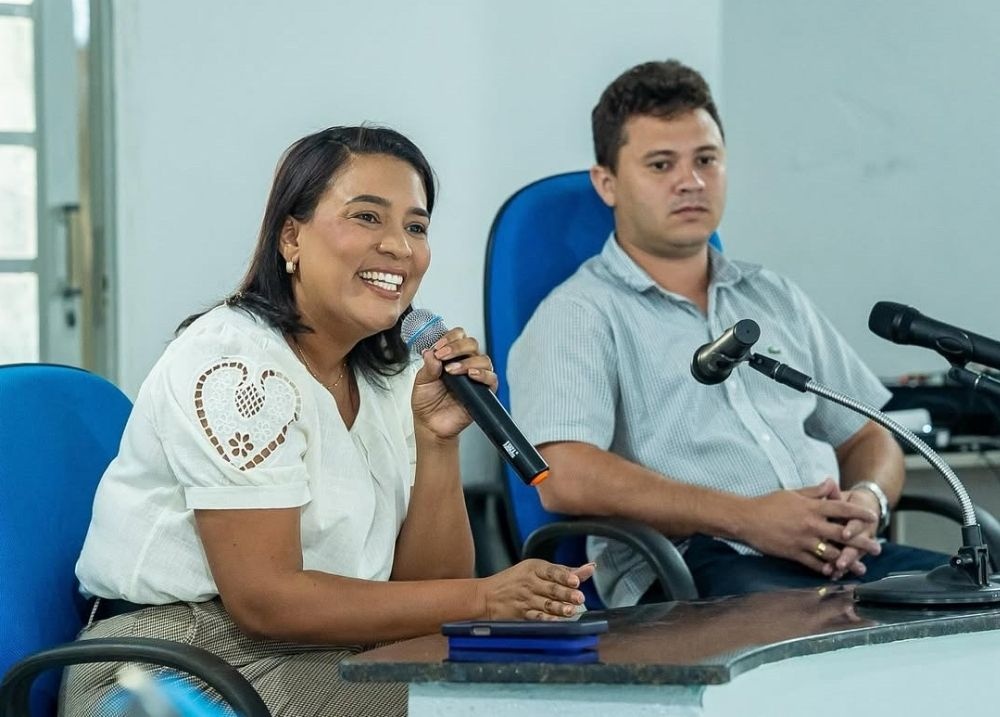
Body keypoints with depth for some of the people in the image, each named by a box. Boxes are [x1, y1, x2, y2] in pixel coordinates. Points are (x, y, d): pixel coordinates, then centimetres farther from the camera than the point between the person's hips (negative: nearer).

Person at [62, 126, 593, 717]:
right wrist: (482, 600, -21)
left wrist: (437, 440, -10)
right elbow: (263, 600, -21)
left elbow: (428, 583, 5)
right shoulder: (235, 364, -14)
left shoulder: (389, 378, 11)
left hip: (320, 664, 8)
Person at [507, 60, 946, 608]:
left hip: (838, 559, 7)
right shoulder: (580, 315, 4)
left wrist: (867, 502, 2)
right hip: (690, 570, -7)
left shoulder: (775, 300, 27)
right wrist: (745, 518, -16)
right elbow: (566, 479, -12)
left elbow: (868, 438, 28)